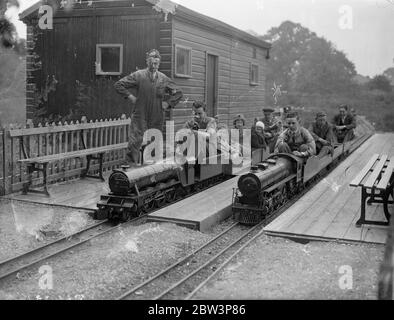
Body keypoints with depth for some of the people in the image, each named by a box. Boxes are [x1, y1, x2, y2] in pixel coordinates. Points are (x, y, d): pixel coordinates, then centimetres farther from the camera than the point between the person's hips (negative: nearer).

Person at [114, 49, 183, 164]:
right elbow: (118, 85, 0)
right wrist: (130, 96, -4)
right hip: (139, 117, -3)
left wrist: (168, 103, 7)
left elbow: (178, 93, 18)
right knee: (136, 142, -11)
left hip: (157, 119, 3)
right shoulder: (138, 75, -1)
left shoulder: (164, 79, 8)